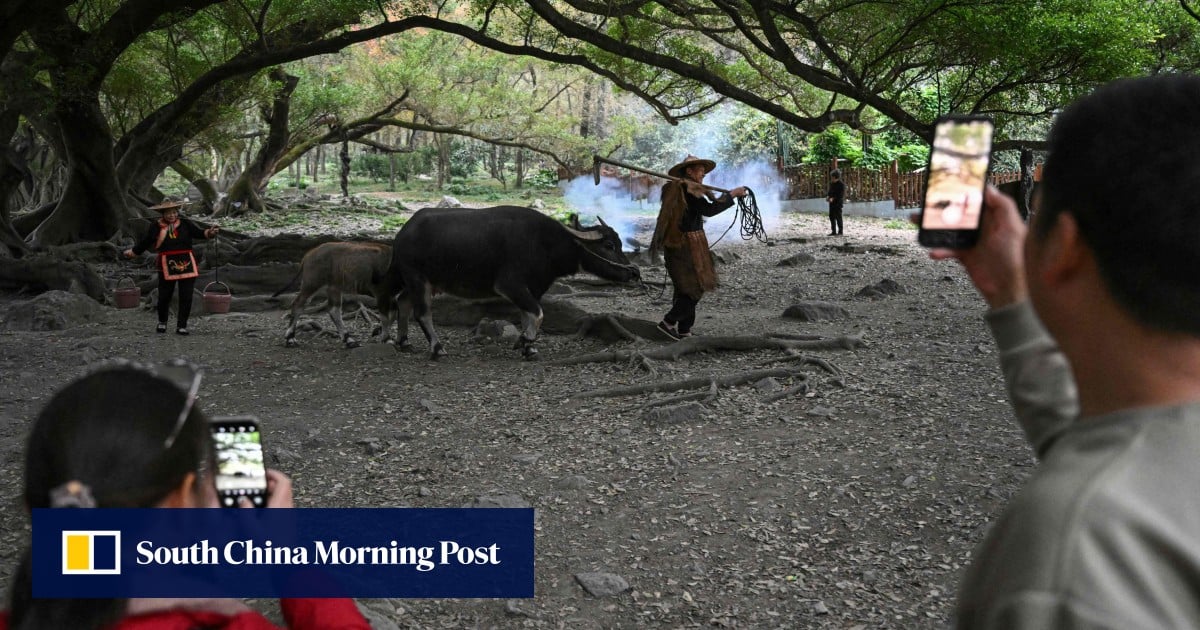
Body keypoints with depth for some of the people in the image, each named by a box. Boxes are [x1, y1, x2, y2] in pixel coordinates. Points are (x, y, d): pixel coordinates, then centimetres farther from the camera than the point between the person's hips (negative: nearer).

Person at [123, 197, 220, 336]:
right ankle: (162, 322, 28)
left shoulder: (185, 224, 5)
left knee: (186, 297, 0)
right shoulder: (156, 227, 3)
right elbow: (144, 243, 9)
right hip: (166, 266, -1)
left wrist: (209, 232, -21)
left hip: (186, 265, 1)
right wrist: (132, 252, 9)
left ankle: (182, 326, 10)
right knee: (164, 296, 4)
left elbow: (199, 233, -3)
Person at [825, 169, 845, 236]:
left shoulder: (841, 185, -13)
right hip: (832, 203, 8)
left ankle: (840, 232, 2)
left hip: (838, 203, -8)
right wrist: (827, 196, -1)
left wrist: (833, 198, -24)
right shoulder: (831, 184, 11)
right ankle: (833, 231, 17)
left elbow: (841, 195, -17)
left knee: (838, 217, -4)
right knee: (831, 216, 9)